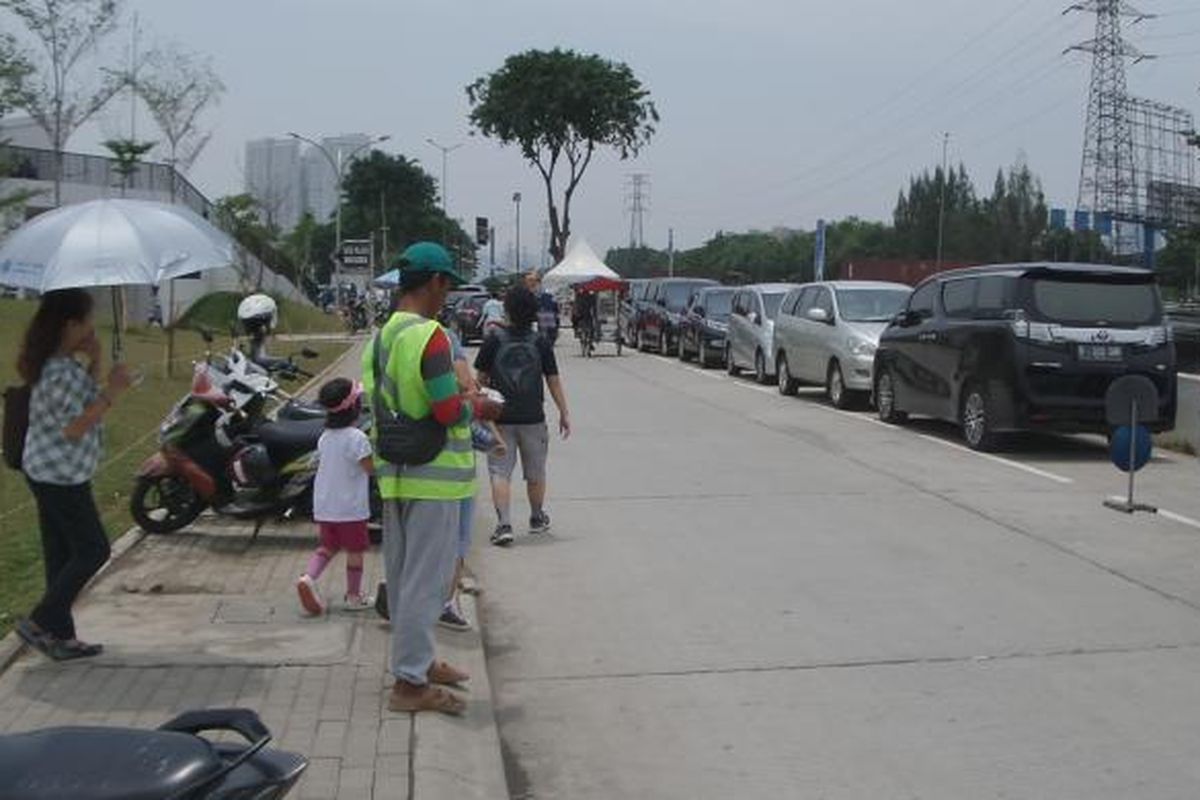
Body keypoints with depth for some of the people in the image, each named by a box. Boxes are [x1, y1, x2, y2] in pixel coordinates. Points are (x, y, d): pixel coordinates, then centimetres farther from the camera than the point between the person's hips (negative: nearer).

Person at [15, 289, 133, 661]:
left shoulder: (62, 364, 8)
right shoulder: (60, 372, -22)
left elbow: (84, 399, 18)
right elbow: (74, 428, -24)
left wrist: (96, 361, 5)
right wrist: (113, 390, -23)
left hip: (51, 474, 10)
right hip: (61, 478, -10)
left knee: (62, 555, 14)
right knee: (93, 551, 0)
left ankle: (61, 637, 20)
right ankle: (40, 623, 5)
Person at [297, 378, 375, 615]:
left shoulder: (324, 438, 6)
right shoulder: (357, 438, -17)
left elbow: (320, 465, 13)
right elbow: (372, 469, -18)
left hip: (324, 506, 6)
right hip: (351, 507, -6)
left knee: (328, 546, 18)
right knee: (355, 550, 7)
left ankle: (308, 577, -4)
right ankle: (354, 596, 15)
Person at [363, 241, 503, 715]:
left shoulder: (380, 337, 9)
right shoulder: (430, 337, -18)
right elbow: (450, 412, -22)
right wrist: (478, 408, -1)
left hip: (394, 475, 9)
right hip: (432, 477, -9)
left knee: (402, 574, 17)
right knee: (426, 579, -2)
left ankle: (415, 662, 31)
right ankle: (411, 683, 4)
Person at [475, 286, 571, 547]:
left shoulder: (494, 342, -4)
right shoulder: (541, 344, -2)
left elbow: (481, 378, 2)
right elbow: (553, 381, 0)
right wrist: (564, 413, 8)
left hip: (500, 417, -1)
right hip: (533, 418, 1)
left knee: (500, 473, -1)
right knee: (535, 472, 17)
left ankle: (504, 524, -14)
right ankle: (537, 518, 32)